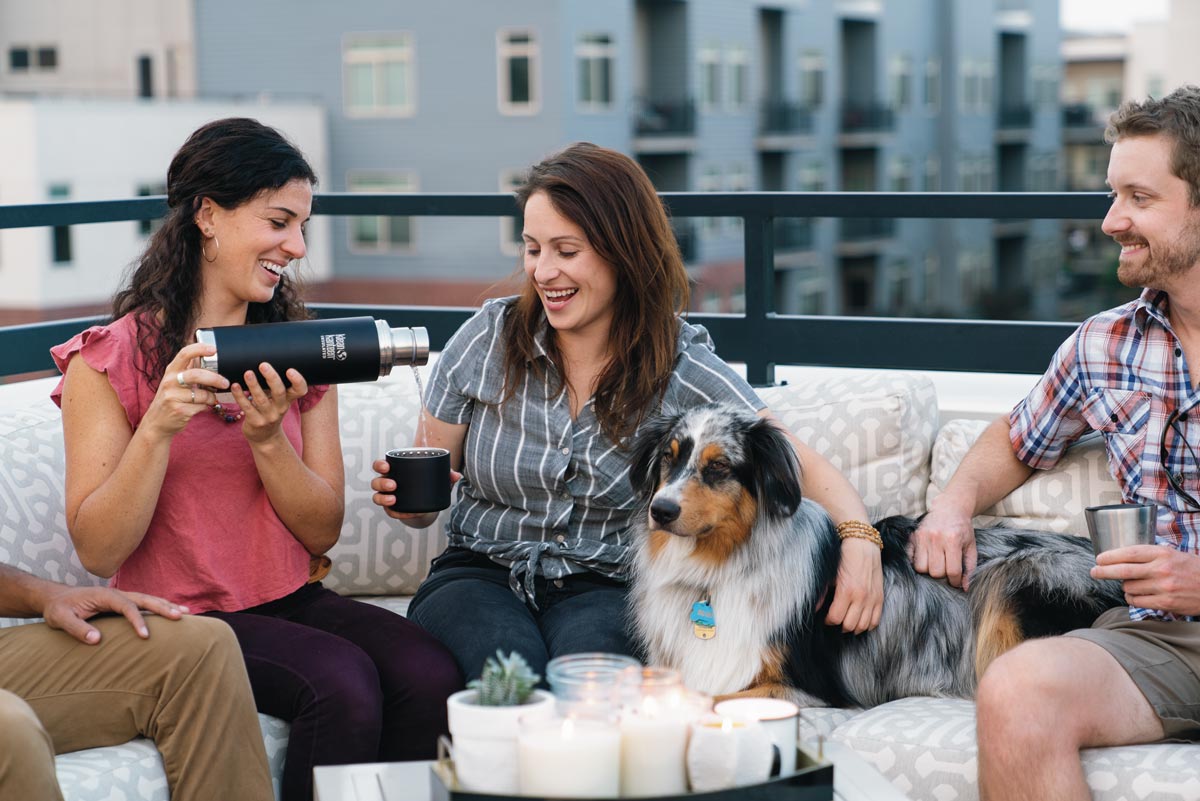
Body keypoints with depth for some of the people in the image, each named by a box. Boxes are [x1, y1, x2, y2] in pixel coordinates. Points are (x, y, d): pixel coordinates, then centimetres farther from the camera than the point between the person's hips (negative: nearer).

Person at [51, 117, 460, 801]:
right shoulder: (109, 360, -3)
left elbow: (324, 532, 5)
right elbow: (98, 552, -8)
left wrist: (268, 438, -13)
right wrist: (158, 428, -22)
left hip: (292, 600, 4)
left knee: (429, 673, -25)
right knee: (342, 680, -30)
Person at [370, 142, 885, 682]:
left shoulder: (683, 369, -4)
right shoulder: (487, 340, -2)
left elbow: (803, 466, -7)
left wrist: (858, 540, -27)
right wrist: (404, 499, -18)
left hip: (605, 590, 0)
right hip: (481, 574, 1)